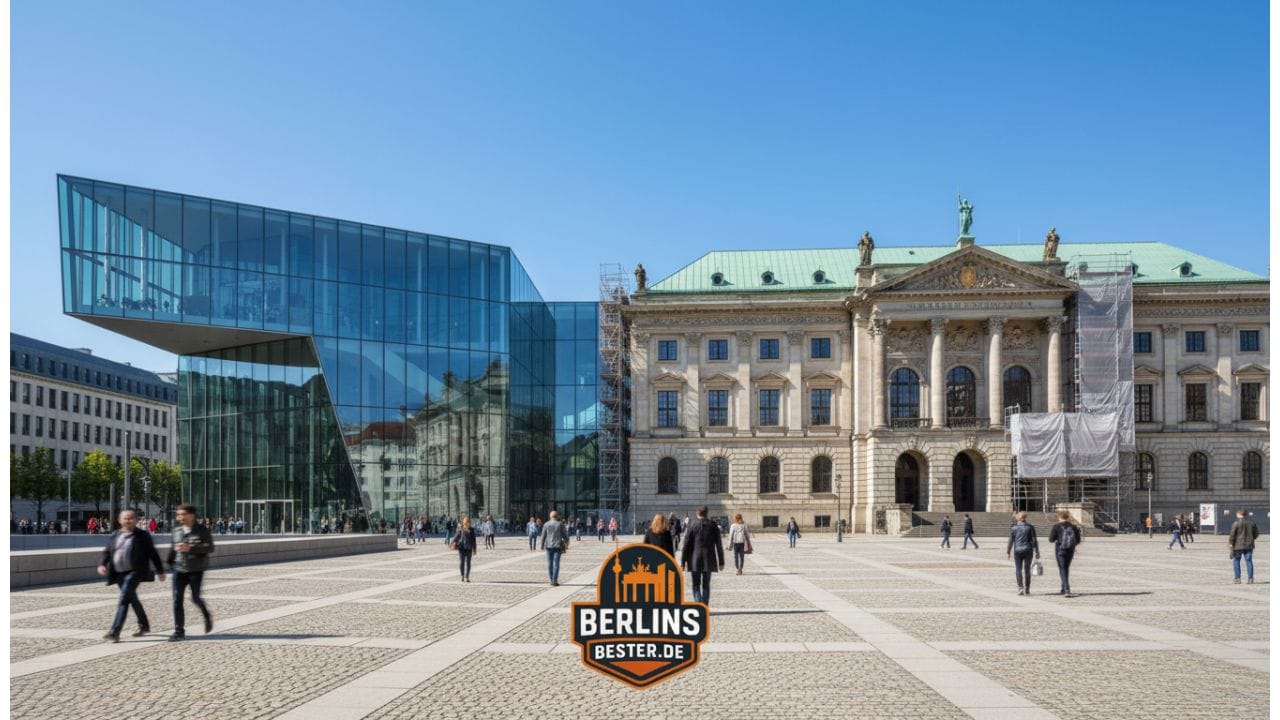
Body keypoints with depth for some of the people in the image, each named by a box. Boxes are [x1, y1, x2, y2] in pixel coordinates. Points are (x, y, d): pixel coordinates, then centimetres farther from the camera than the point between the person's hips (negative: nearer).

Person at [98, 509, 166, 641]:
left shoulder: (142, 536, -3)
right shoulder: (115, 535, 10)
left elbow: (153, 554, 0)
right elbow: (107, 552, 14)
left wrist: (160, 571, 2)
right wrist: (102, 564, -6)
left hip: (134, 572, -6)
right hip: (119, 574, 6)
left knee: (124, 600, -17)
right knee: (132, 599, 16)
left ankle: (115, 632, -19)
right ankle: (144, 626, 31)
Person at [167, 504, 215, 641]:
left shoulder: (202, 531, -6)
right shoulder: (176, 531, 9)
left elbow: (210, 547, -14)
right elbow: (173, 548, 22)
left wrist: (190, 548, -23)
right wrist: (170, 562, 15)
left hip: (196, 570, -4)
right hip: (179, 569, 4)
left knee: (195, 598, 1)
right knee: (177, 600, -3)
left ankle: (207, 617, 31)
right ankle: (179, 631, 4)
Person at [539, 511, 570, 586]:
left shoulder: (546, 524, 1)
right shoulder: (560, 524, -2)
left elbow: (543, 536, 2)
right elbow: (565, 535, 2)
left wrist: (542, 545, 10)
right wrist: (566, 543, 14)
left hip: (549, 546, 1)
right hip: (558, 546, -1)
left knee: (550, 563, 10)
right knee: (556, 563, -1)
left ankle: (552, 580, 14)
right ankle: (555, 581, -7)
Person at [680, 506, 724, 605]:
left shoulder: (691, 525, -4)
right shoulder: (713, 526, 1)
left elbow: (686, 544, -5)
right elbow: (719, 545, 3)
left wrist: (683, 562, -1)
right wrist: (721, 562, 10)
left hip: (695, 561, -2)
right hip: (708, 560, 2)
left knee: (696, 585, 6)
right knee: (706, 585, 12)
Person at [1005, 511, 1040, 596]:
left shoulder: (1014, 528, -1)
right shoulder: (1030, 527, 0)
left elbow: (1011, 541, -1)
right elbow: (1034, 540, 0)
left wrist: (1008, 552, 6)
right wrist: (1037, 552, 6)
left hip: (1018, 551, -1)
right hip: (1028, 550, 1)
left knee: (1018, 570, 3)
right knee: (1027, 570, 10)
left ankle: (1020, 588, -12)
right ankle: (1027, 589, 13)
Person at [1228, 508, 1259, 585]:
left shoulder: (1236, 523, -10)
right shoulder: (1251, 522, 7)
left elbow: (1232, 534, -13)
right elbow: (1256, 534, 14)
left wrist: (1230, 543, -7)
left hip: (1238, 546, -5)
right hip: (1249, 545, 5)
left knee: (1236, 561, 4)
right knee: (1249, 561, 7)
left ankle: (1237, 579, 1)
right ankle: (1250, 579, 7)